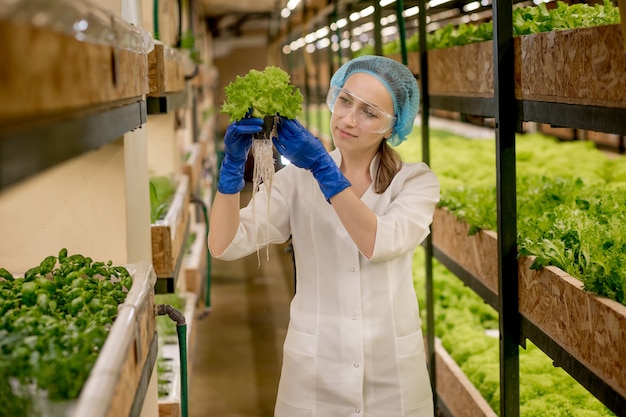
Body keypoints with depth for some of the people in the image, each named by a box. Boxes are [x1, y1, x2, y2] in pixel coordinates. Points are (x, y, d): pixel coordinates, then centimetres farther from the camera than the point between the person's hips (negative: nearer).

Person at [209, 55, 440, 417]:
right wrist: (233, 164, -27)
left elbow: (379, 242, -22)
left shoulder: (416, 181, -2)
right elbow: (225, 245, -14)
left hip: (393, 374, 0)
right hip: (313, 372, 0)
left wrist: (322, 167, -28)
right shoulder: (298, 178, -2)